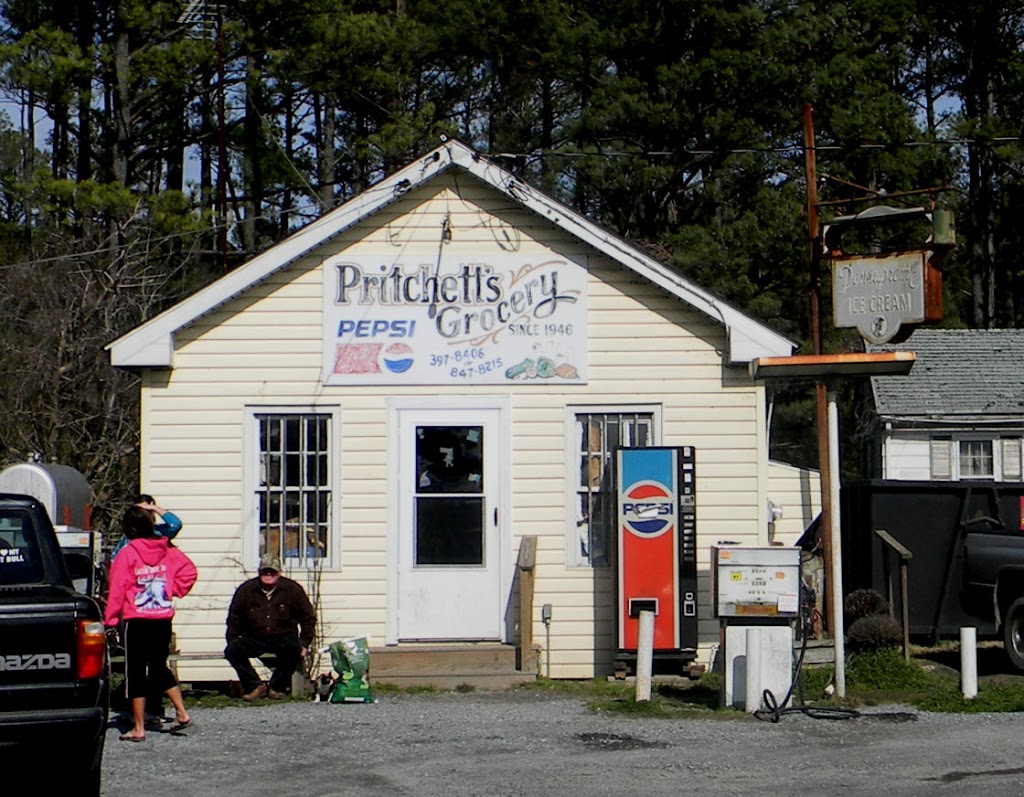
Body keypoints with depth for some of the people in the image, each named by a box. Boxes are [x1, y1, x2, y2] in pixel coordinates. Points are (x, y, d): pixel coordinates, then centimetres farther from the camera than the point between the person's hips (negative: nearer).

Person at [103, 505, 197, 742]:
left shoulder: (127, 553, -10)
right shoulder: (168, 550, 4)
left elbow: (117, 590, -10)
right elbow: (188, 571, 2)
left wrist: (110, 619, -5)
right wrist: (175, 590, 12)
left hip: (136, 621, -5)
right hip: (164, 618, 5)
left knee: (135, 672, 3)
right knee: (160, 667, 20)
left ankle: (138, 728, 4)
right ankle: (181, 712, 12)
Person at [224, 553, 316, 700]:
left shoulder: (292, 589, 0)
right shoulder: (246, 590, 3)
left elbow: (308, 617, 7)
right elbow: (234, 620, 12)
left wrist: (304, 644, -3)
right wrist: (233, 642, -1)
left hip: (283, 638, -1)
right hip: (254, 639, 1)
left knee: (293, 649, -34)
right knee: (232, 651, -25)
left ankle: (276, 687, -12)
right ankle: (255, 686, -9)